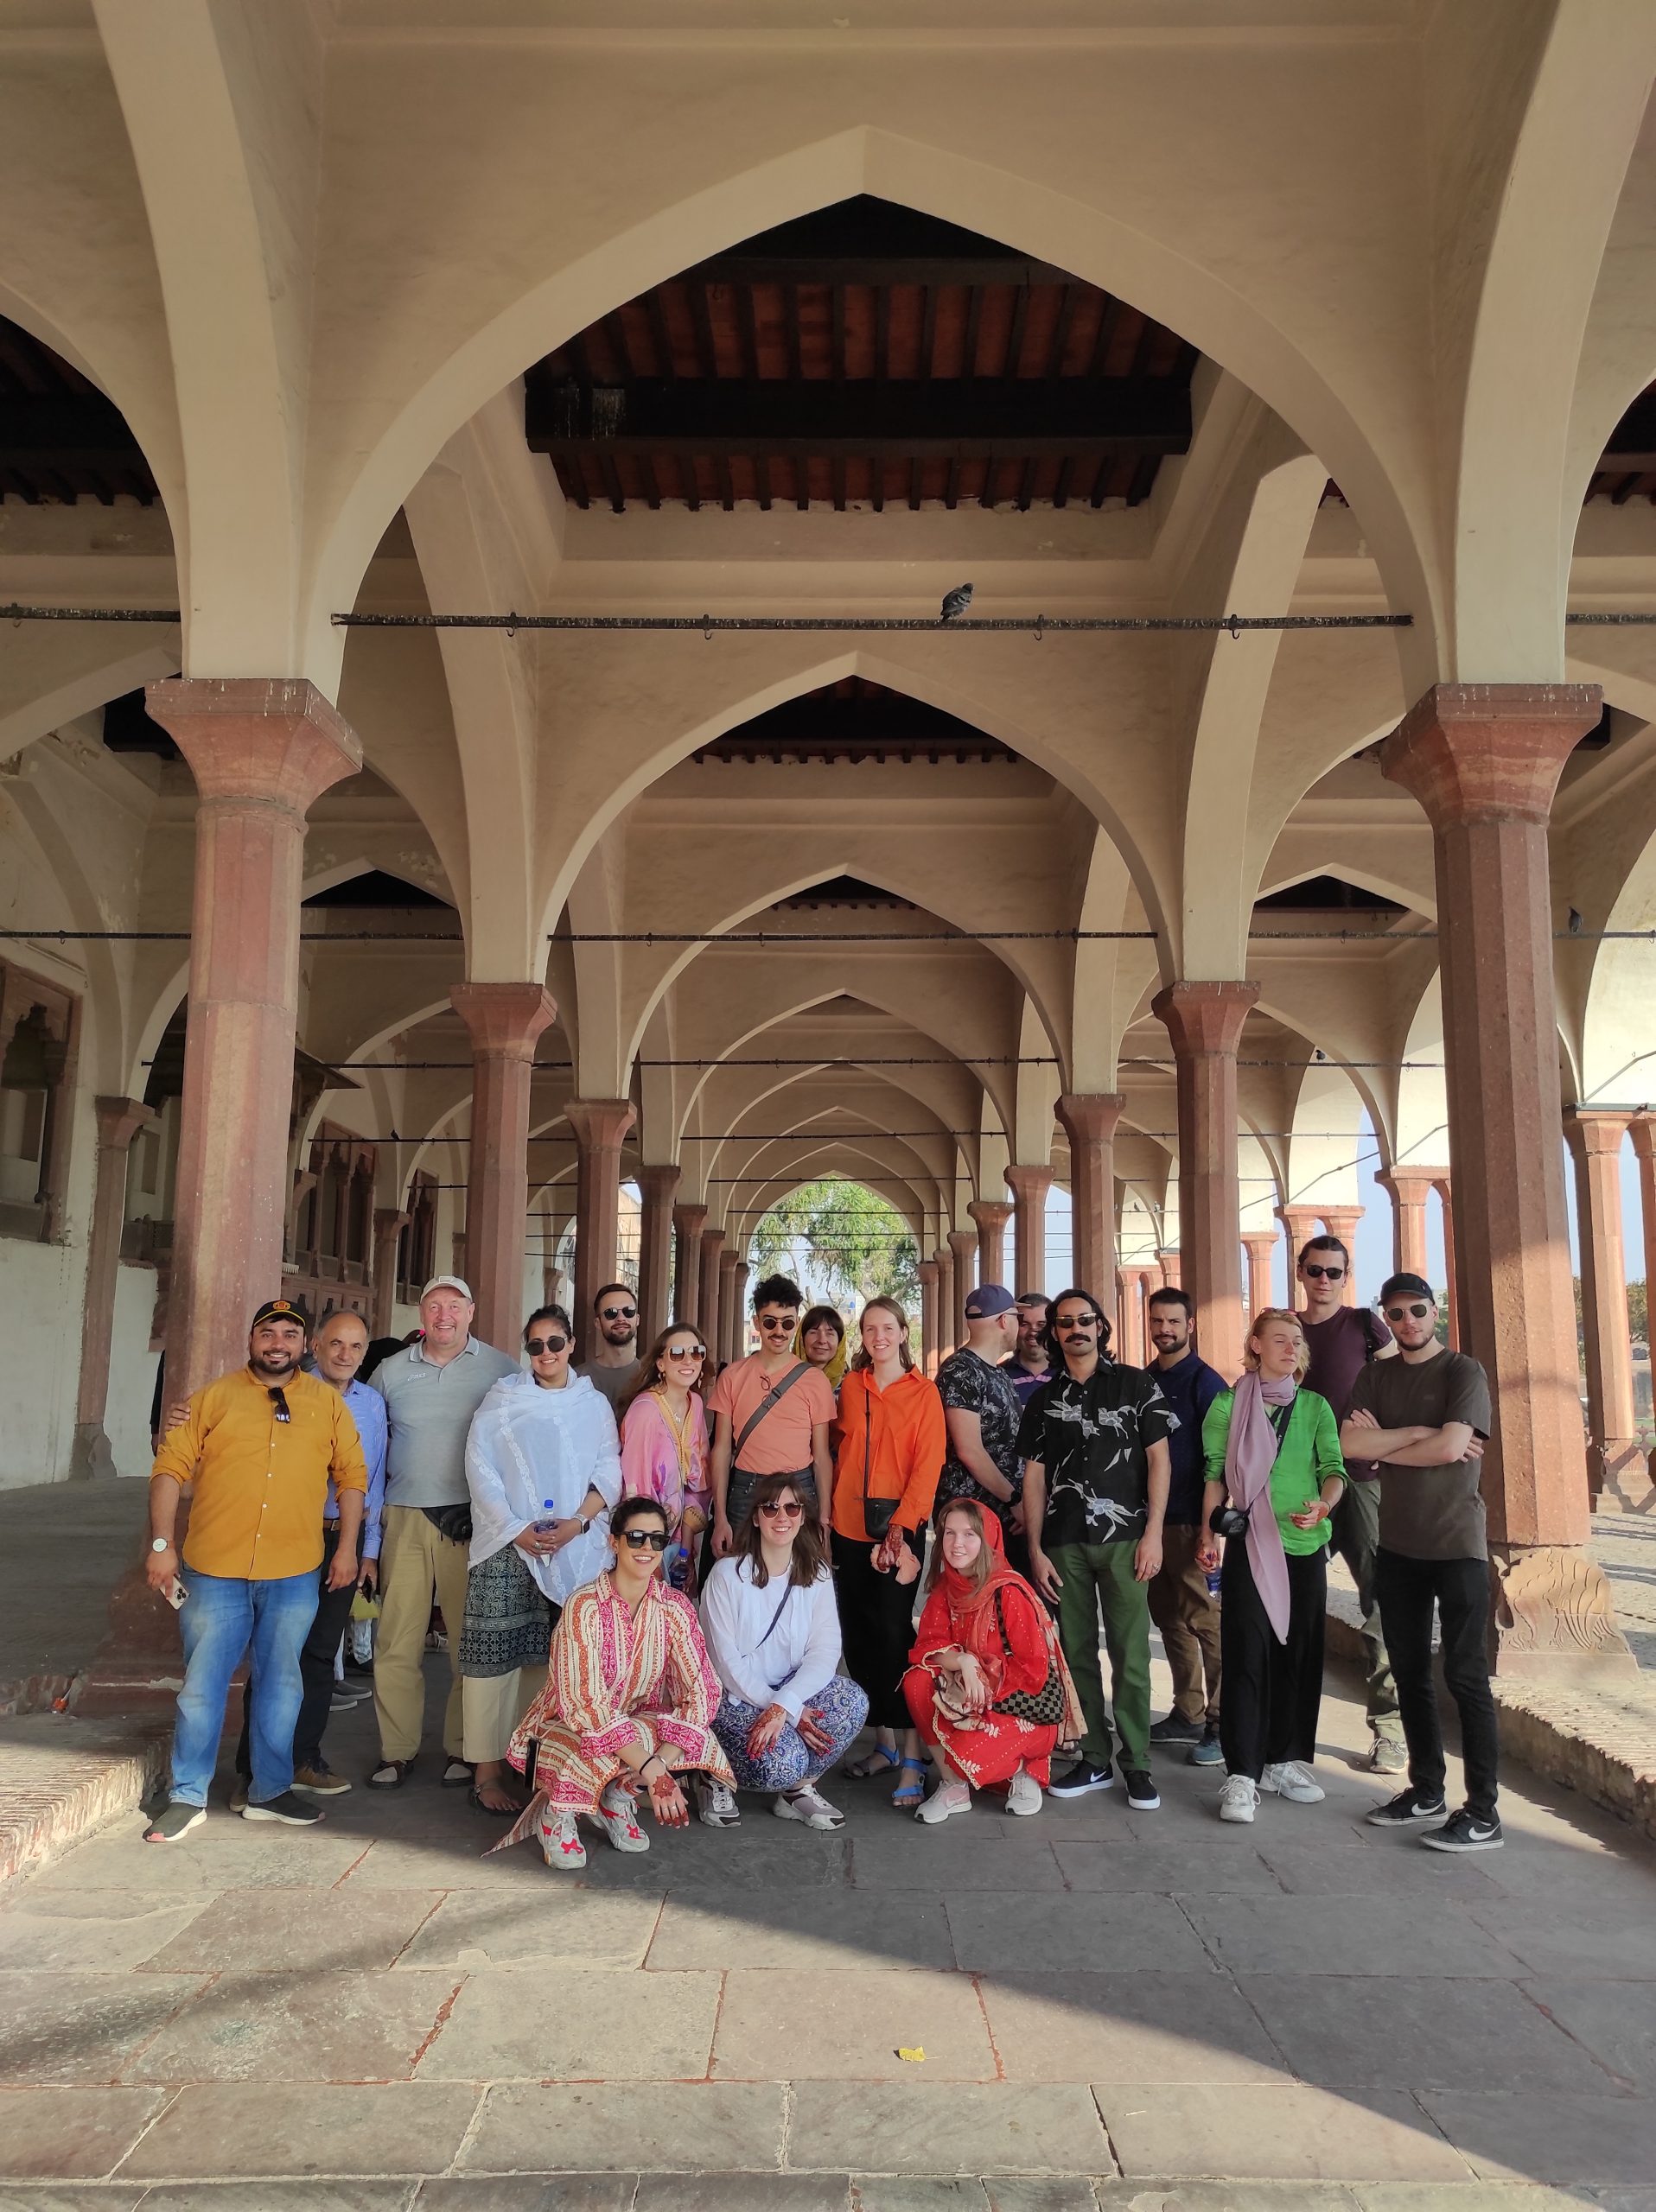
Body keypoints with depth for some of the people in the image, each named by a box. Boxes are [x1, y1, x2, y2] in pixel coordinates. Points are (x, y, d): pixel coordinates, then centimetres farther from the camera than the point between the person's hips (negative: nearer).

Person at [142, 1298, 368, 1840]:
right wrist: (161, 1544, -6)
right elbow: (170, 1468, 0)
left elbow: (352, 1476, 8)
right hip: (213, 1570, -1)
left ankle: (270, 1791, 25)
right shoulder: (214, 1397, 3)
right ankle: (188, 1797, 19)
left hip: (295, 1574, 1)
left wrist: (347, 1547, 3)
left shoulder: (328, 1402, 7)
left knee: (280, 1683, 11)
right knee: (202, 1684, 5)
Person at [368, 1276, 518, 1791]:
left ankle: (464, 1751, 15)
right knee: (396, 1641, 2)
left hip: (474, 1520, -2)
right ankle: (396, 1752, 14)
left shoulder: (503, 1369, 3)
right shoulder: (391, 1371, 10)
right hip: (407, 1520, 2)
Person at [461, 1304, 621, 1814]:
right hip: (507, 1547, -2)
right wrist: (516, 1529, -11)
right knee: (497, 1653, -6)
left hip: (576, 1548, 2)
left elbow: (608, 1473, 6)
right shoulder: (501, 1401, 7)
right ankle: (488, 1768, 0)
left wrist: (577, 1523, -10)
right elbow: (481, 1470, -1)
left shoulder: (594, 1404, 12)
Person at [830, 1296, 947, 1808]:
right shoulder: (850, 1386, 11)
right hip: (850, 1524, 4)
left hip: (898, 1524, -4)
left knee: (893, 1631, -11)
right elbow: (842, 1450, 15)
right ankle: (885, 1744, 19)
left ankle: (912, 1760, -6)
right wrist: (831, 1513, 3)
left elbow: (927, 1464, -7)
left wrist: (901, 1527, -16)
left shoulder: (923, 1391, 0)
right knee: (859, 1633, 7)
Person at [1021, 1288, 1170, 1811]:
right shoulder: (1043, 1399, 11)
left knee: (1130, 1654, -2)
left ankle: (1137, 1764, 9)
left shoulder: (1135, 1384, 4)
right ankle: (1094, 1759, 18)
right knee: (1077, 1653, 7)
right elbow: (1034, 1476, 11)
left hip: (1123, 1537, -3)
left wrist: (1153, 1533, -6)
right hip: (1064, 1543, 3)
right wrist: (1036, 1550, 4)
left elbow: (1158, 1459, 1)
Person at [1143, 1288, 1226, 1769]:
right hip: (1150, 1518, 7)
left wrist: (1211, 1525, -16)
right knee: (1170, 1618, 12)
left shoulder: (1204, 1381, -6)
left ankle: (1222, 1724, 5)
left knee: (1206, 1622, -3)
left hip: (1189, 1522, -7)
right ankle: (1188, 1714, 22)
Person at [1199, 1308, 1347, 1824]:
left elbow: (1334, 1468, 0)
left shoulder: (1315, 1406, 7)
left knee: (1300, 1654, 9)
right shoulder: (1228, 1405, 1)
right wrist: (1208, 1534, -4)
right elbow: (1216, 1475, 3)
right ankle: (1241, 1774, -1)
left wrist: (1324, 1504, -20)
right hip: (1248, 1544, -3)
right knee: (1247, 1656, -5)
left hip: (1306, 1546, 3)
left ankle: (1285, 1761, 22)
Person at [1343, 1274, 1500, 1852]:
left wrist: (1384, 1445, -6)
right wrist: (1419, 1432, -13)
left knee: (1465, 1675, -3)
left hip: (1456, 1544, -5)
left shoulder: (1462, 1371, -6)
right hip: (1397, 1544, 5)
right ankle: (1426, 1790, 24)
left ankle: (1483, 1815, 3)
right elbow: (1349, 1443, -5)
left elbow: (1451, 1447, -18)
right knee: (1410, 1672, 12)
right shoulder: (1375, 1376, 8)